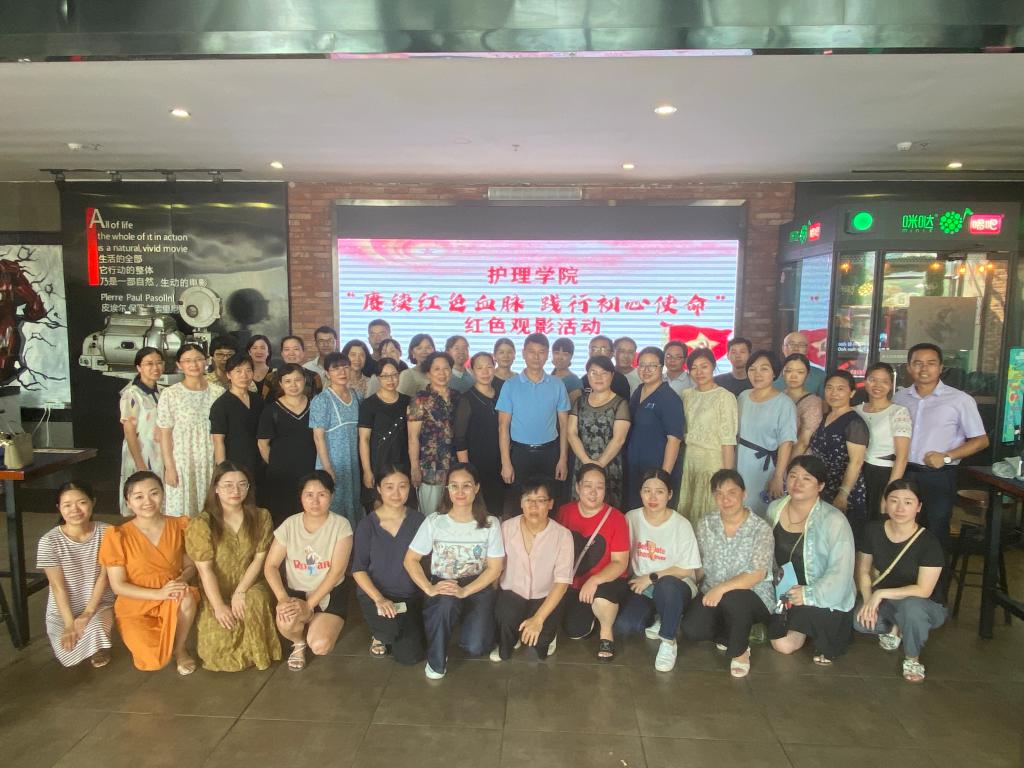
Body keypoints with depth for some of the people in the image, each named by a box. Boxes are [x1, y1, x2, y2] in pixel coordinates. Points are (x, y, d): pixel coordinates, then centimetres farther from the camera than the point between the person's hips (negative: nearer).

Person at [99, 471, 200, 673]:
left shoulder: (179, 526, -5)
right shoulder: (118, 536, -13)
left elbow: (190, 566, 3)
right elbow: (118, 586, -12)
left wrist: (182, 580, -21)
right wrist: (159, 593, -25)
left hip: (172, 601, 2)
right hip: (135, 606, -2)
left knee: (187, 599, -35)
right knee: (154, 662, -24)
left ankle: (179, 648, -4)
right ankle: (141, 636, 15)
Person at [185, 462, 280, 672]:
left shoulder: (261, 517, -5)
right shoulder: (201, 523, -12)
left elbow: (259, 559, -7)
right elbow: (205, 570, -14)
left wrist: (240, 592, -19)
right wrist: (219, 606, -19)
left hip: (249, 586, 1)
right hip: (215, 592, -1)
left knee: (256, 600, -34)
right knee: (217, 644, -20)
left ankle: (257, 654, -7)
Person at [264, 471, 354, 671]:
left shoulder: (341, 525, -14)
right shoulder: (289, 525, -7)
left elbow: (337, 571, -16)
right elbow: (270, 566, -6)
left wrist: (309, 605, -23)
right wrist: (283, 599, -23)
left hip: (330, 594, -1)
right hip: (296, 591, 2)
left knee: (320, 646, -22)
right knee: (286, 622, -32)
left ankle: (323, 625, 16)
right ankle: (298, 644, 6)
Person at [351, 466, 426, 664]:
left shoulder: (418, 520, -5)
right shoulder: (367, 524, -9)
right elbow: (358, 569, -9)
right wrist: (379, 598, -22)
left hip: (410, 595, 2)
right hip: (374, 593, -2)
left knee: (409, 657, -4)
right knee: (390, 627, -31)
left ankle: (392, 634, 29)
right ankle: (379, 635, 7)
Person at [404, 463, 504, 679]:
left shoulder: (490, 523, -6)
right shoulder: (434, 521, -6)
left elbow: (495, 568, -6)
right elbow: (411, 559, -2)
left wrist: (464, 591, -21)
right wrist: (429, 588, -20)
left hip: (477, 588, 1)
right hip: (442, 589, -1)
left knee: (475, 647, -21)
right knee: (446, 603, -38)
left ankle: (470, 621, 18)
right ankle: (436, 660, -9)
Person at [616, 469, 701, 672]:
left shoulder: (682, 525, -11)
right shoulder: (631, 518, -1)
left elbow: (687, 569, -8)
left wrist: (652, 578, -13)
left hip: (675, 586, -3)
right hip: (641, 587, 3)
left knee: (666, 585, -41)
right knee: (621, 625, -25)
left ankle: (668, 640, -16)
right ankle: (657, 620, 7)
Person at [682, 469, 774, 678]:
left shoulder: (761, 529, -12)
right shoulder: (705, 524, 0)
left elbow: (757, 574, -20)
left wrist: (722, 588, -31)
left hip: (753, 597, -3)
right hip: (712, 595, 3)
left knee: (732, 598, -38)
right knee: (691, 629, -24)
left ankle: (740, 651, -6)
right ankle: (733, 635, 10)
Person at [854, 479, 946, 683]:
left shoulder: (929, 542, -21)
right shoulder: (873, 530, -9)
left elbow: (923, 590, -23)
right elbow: (863, 570, 0)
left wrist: (881, 594, -25)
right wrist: (868, 600, -15)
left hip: (925, 606, -3)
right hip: (885, 602, 4)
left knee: (910, 606, -39)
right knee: (859, 621, -27)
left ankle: (912, 658, -7)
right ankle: (895, 627, 10)